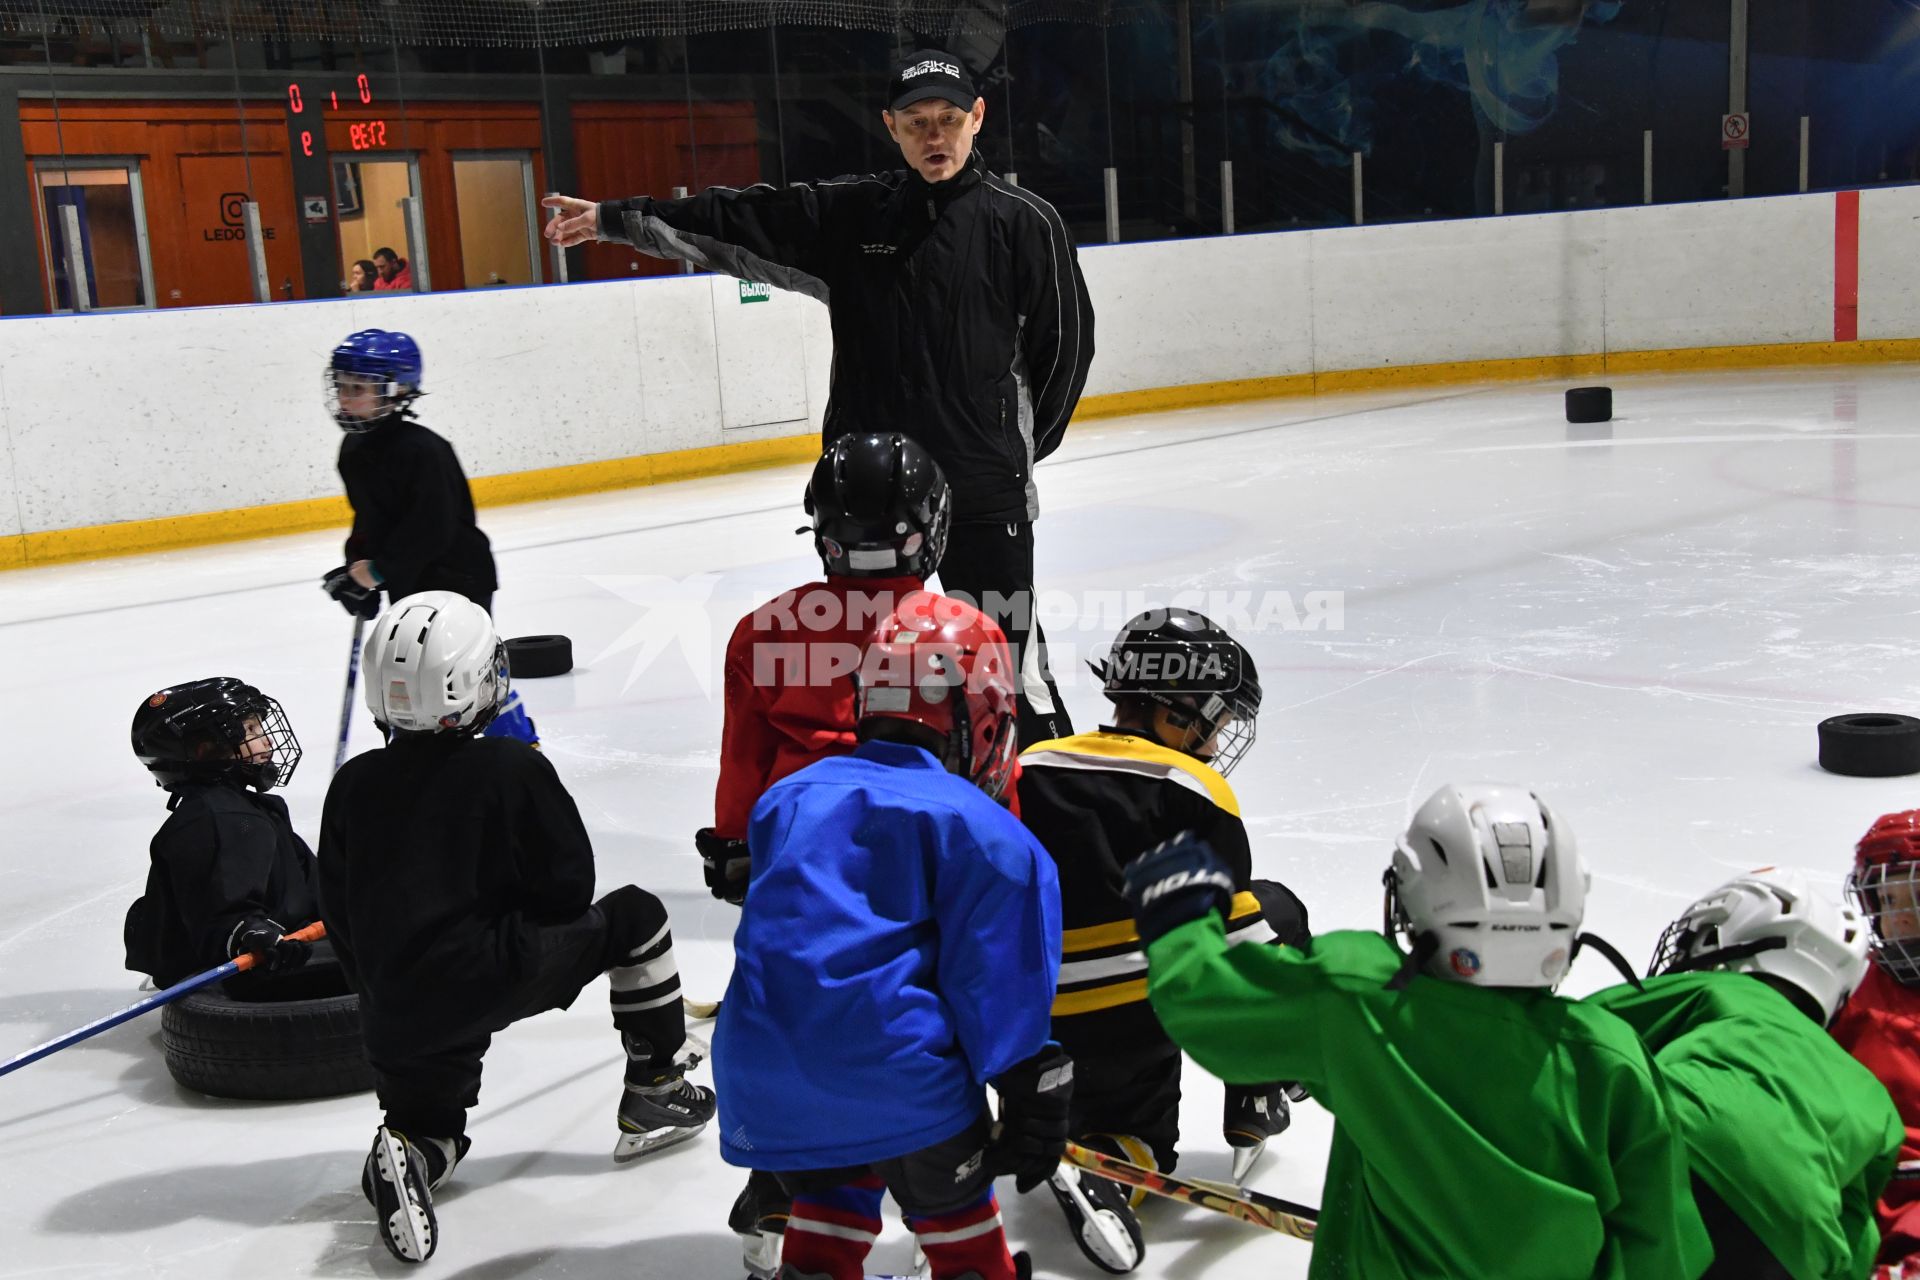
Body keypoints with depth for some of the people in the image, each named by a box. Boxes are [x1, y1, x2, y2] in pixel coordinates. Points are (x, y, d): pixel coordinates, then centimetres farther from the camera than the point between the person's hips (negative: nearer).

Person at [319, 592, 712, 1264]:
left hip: (394, 1008, 5)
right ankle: (655, 1096, 23)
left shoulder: (353, 784, 4)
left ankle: (408, 1154, -8)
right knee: (635, 916, 17)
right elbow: (570, 888, -5)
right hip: (502, 977, -4)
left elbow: (340, 918, 11)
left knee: (431, 1128, 29)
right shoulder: (513, 768, -9)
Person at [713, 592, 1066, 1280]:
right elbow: (1002, 986, -6)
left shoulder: (787, 799, 15)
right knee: (953, 1198, 18)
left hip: (760, 1086, 5)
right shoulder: (978, 827, -3)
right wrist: (1031, 1101, -1)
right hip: (893, 1081, -5)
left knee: (830, 1194, 28)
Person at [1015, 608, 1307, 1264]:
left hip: (1044, 1027, 5)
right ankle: (1254, 1097, 21)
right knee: (1277, 911, 20)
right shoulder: (1195, 792, -5)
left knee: (1140, 1137, 30)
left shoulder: (1029, 769, 9)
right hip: (1157, 1006, -5)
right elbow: (1239, 936, -4)